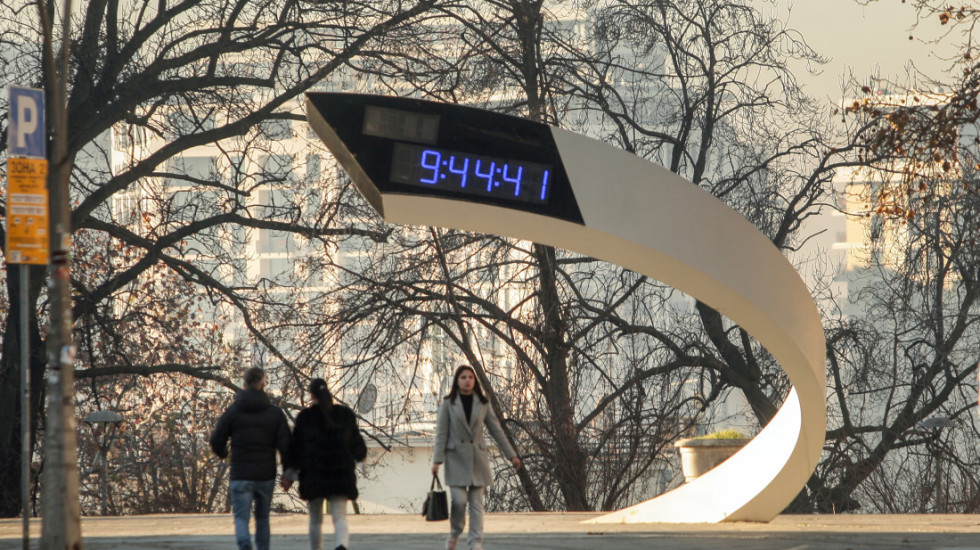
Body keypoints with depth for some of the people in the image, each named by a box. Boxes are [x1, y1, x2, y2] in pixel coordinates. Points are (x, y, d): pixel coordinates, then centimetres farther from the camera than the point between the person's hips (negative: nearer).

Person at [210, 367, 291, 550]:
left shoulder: (233, 411, -2)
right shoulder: (275, 413, 0)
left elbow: (216, 441, -1)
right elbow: (285, 445, -6)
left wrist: (222, 453, 22)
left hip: (241, 475, -2)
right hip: (266, 475, 2)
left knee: (241, 517, -3)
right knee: (262, 517, 17)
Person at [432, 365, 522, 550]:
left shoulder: (483, 404, 7)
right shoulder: (448, 404, 1)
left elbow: (496, 430, 11)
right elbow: (441, 433, -1)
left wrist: (511, 455, 9)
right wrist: (437, 460, -8)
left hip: (478, 458, 2)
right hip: (456, 458, -2)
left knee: (477, 503, -2)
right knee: (459, 500, -10)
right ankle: (455, 532, 15)